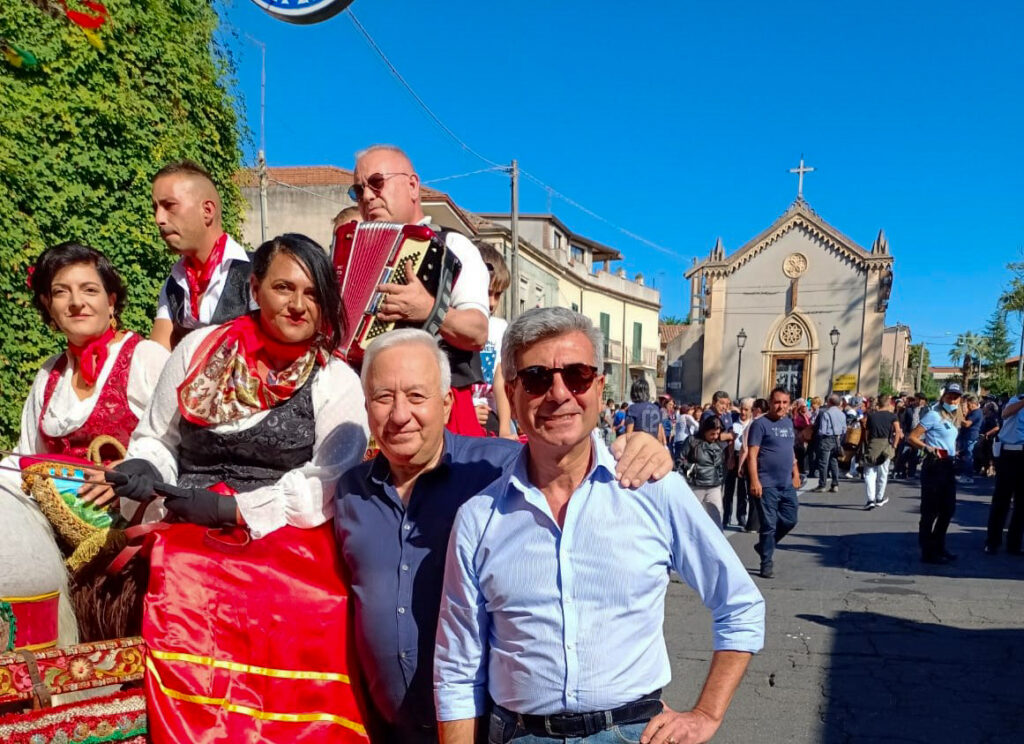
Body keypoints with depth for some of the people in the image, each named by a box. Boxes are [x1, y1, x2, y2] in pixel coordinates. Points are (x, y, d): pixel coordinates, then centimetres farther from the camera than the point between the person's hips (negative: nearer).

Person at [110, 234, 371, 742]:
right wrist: (144, 470, -1)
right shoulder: (198, 349, 11)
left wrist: (232, 508, -10)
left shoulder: (337, 382, 4)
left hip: (286, 542, -1)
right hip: (186, 538, 2)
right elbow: (156, 437, 20)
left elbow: (323, 489, -2)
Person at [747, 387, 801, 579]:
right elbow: (752, 454, -14)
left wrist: (795, 473, 17)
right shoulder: (760, 424, -9)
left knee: (789, 520, 11)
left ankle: (764, 546, 31)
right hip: (766, 484, -7)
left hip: (787, 484, 7)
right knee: (769, 524, -1)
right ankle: (767, 563, 11)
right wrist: (754, 481, -20)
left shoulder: (788, 422, 13)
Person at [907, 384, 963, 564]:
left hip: (949, 466, 9)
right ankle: (927, 552, 4)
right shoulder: (934, 415, -9)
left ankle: (938, 547, 28)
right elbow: (912, 437, -13)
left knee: (948, 509, 14)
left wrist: (955, 452, 13)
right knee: (930, 511, -3)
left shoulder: (954, 419, 16)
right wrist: (928, 447, -27)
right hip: (934, 465, -9)